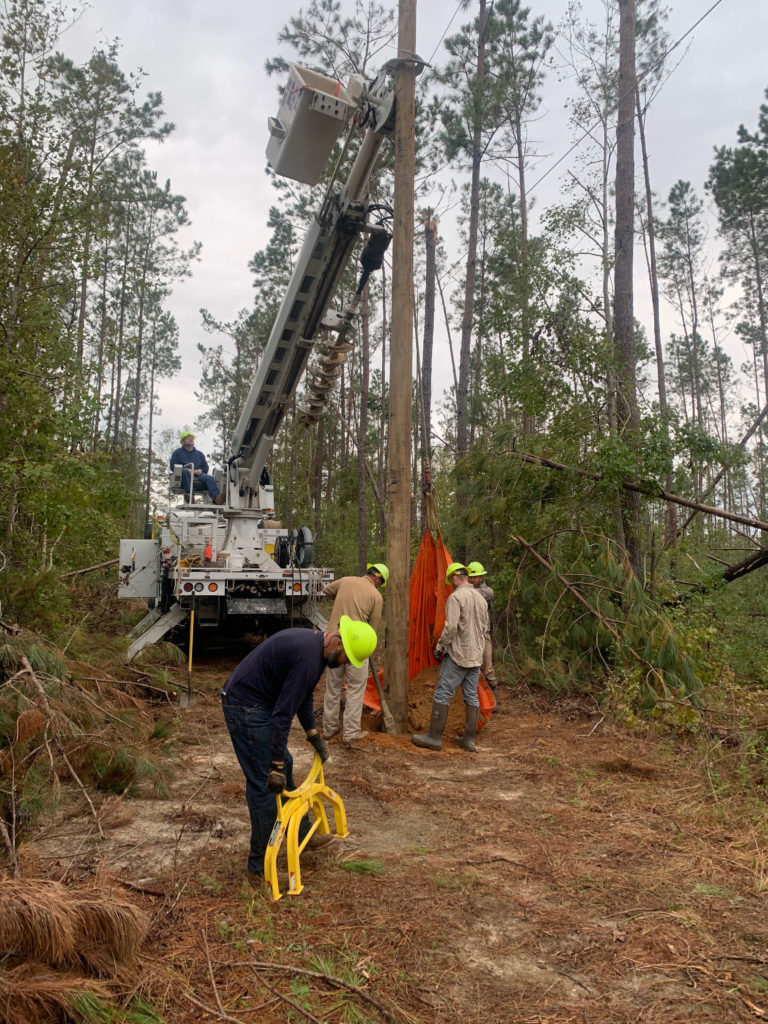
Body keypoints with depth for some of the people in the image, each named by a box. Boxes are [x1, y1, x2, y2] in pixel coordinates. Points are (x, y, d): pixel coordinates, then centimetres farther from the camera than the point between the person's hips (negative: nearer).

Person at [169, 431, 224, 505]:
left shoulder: (199, 454, 32)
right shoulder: (178, 452, 23)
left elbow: (205, 467, 24)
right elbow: (173, 466, 9)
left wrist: (200, 470, -2)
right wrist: (188, 470, -7)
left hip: (198, 476, 2)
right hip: (185, 479, -2)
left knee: (210, 478, -31)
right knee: (185, 471, -39)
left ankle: (215, 498, -58)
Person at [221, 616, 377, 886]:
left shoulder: (314, 642, 5)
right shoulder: (308, 658, -27)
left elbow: (302, 694, 19)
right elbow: (283, 714, -27)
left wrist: (313, 733, 17)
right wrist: (276, 766, -22)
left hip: (258, 704, 11)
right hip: (246, 709, -11)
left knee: (285, 766, 20)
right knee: (264, 784, -5)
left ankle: (301, 834, 35)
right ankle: (259, 869, 7)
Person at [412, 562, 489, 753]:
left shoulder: (456, 597, -13)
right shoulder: (481, 598, 11)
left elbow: (450, 627, -20)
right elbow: (486, 628, 18)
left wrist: (440, 646, -6)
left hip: (457, 655, -8)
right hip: (476, 656, 8)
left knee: (442, 694, -2)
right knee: (472, 696, 10)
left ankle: (434, 737, 2)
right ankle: (469, 739, 15)